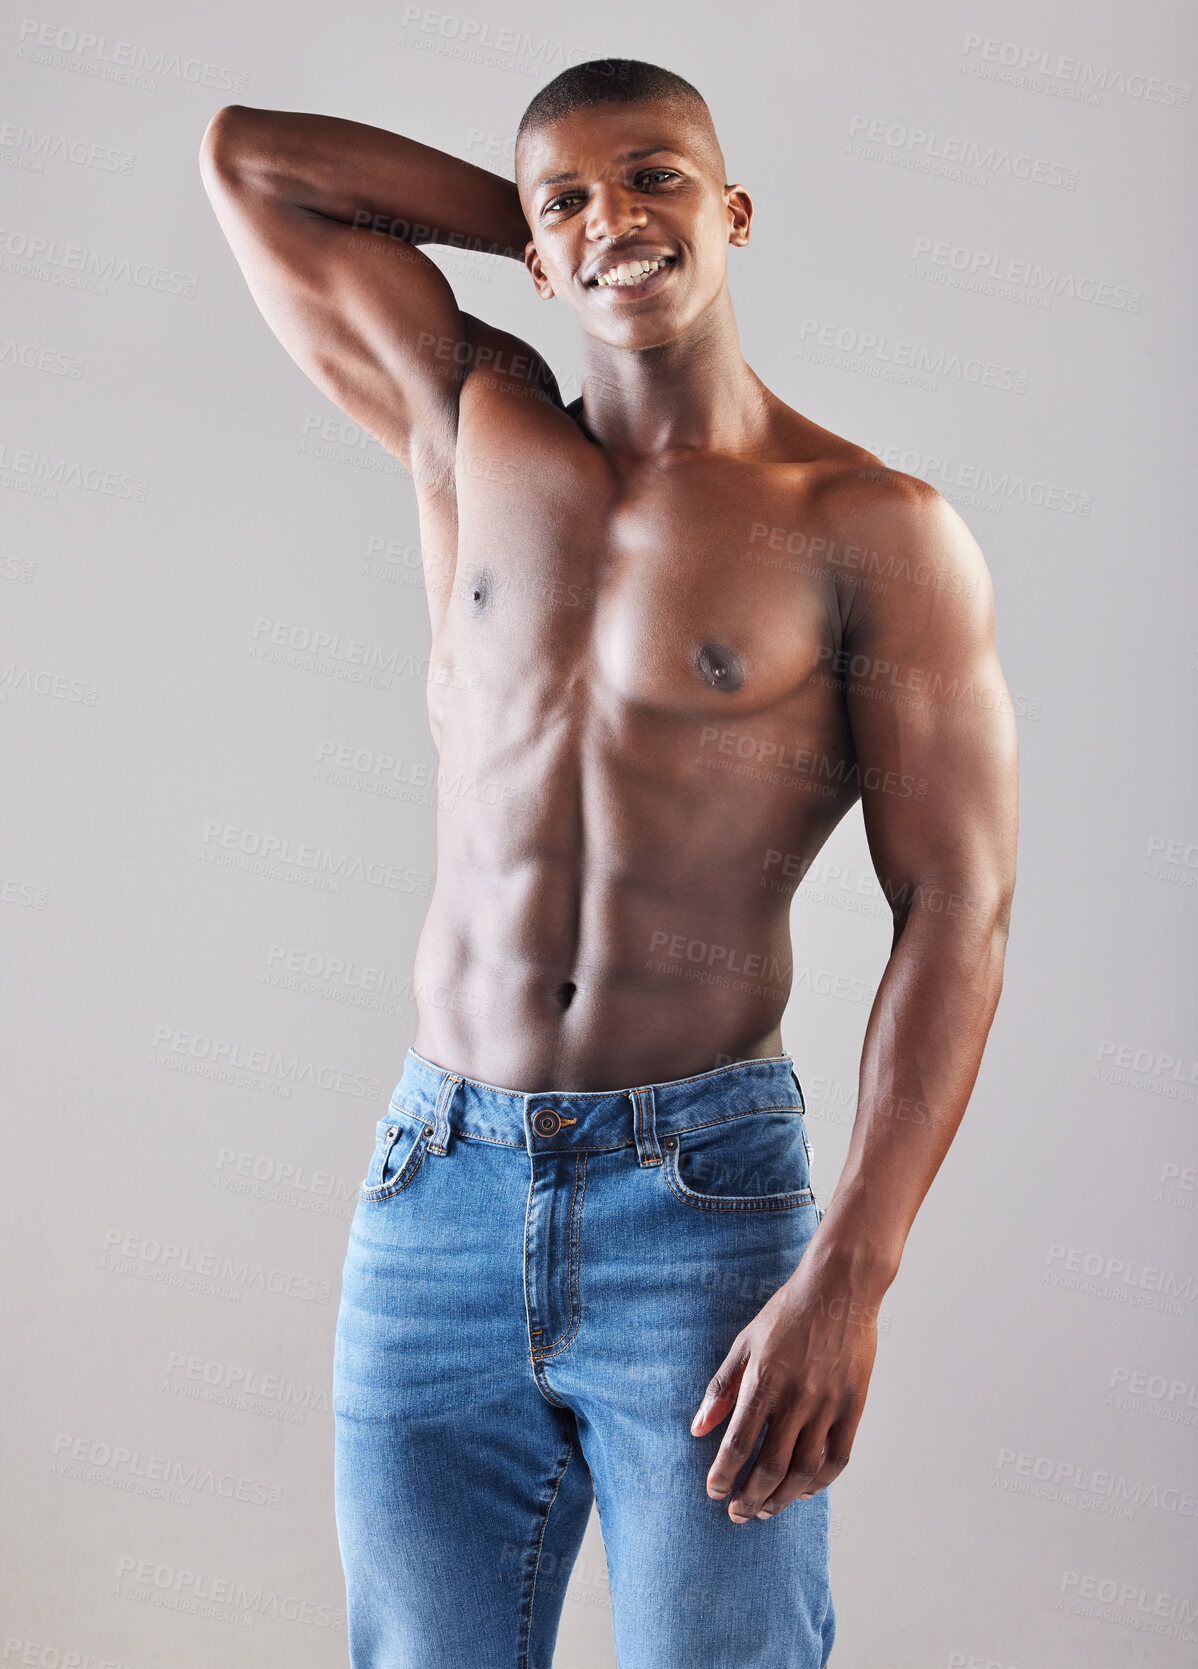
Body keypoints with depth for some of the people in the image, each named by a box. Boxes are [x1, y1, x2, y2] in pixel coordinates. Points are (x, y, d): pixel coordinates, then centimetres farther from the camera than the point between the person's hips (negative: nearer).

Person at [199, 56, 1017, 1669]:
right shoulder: (474, 432, 8)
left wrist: (847, 1280, -16)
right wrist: (547, 210, 14)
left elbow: (956, 908, -8)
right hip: (434, 1187, 4)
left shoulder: (872, 533, -3)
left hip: (706, 1194, -3)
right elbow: (246, 154, 15)